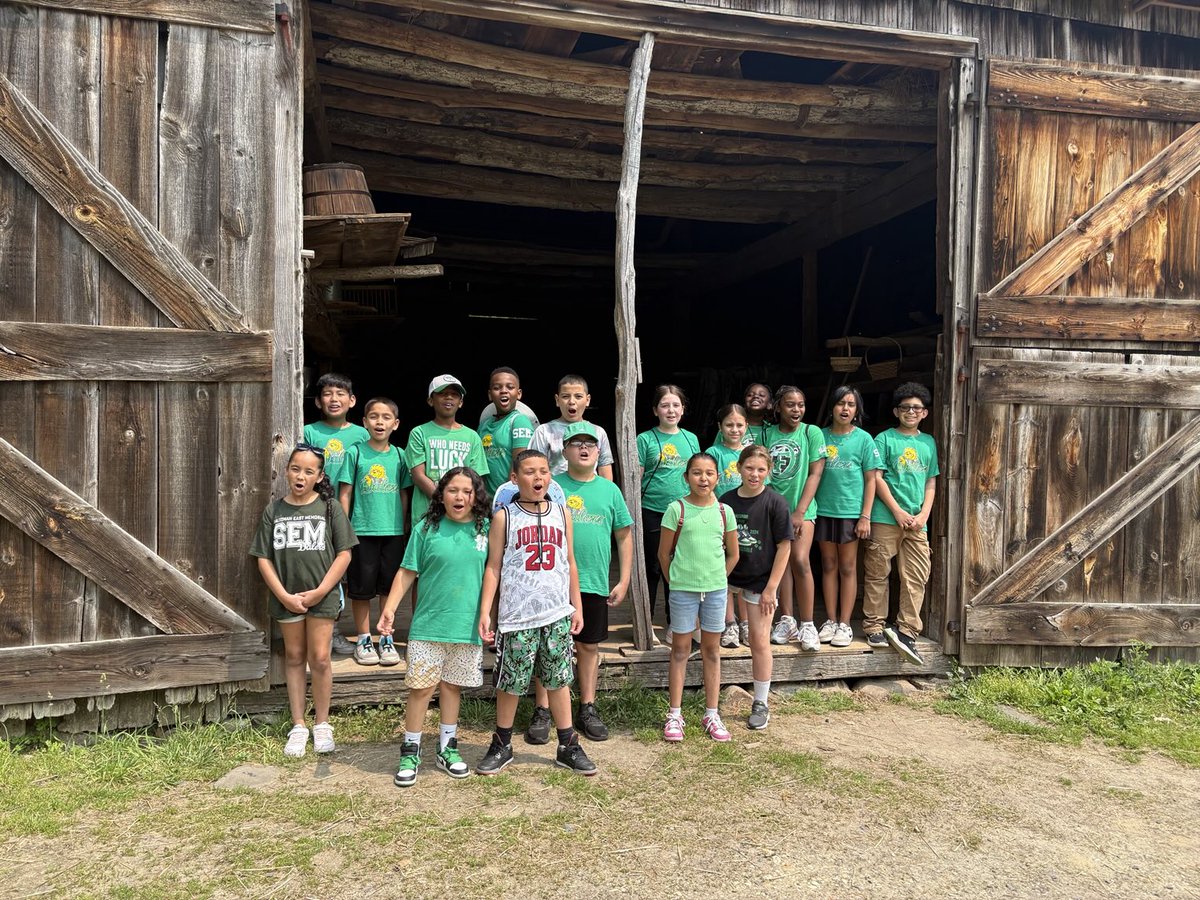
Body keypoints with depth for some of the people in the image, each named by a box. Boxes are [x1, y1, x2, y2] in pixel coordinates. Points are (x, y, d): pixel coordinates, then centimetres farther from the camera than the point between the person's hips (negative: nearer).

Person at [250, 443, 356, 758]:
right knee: (294, 657, 12)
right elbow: (264, 558, 0)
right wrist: (284, 596, -9)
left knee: (319, 658, 0)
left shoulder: (329, 507, -4)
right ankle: (298, 726, 22)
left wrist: (319, 592, -11)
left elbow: (344, 554, -6)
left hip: (322, 596, -2)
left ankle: (322, 724, 17)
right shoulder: (274, 509, 1)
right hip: (287, 598, 2)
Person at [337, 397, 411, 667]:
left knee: (390, 587, 9)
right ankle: (363, 639, 21)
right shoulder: (355, 453, -2)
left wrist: (402, 527, 8)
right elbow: (345, 494, -1)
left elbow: (404, 495, 10)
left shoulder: (399, 455, 5)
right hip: (362, 531, -2)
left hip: (393, 531, 2)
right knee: (361, 589, 6)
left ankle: (386, 639, 23)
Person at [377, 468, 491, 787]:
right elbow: (407, 572, 0)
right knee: (421, 688, 2)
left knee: (452, 686, 14)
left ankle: (447, 748, 30)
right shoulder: (426, 529, -4)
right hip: (429, 625, -2)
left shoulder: (485, 530, 1)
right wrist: (390, 607, -9)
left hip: (468, 626, 2)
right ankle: (410, 752, 19)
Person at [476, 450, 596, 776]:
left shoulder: (561, 514, 7)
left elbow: (570, 564, 13)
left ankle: (568, 747, 22)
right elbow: (493, 567, -2)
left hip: (558, 614, 3)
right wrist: (485, 612, -7)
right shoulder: (504, 517, -2)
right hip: (517, 615, -2)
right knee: (510, 682, 7)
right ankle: (502, 745, 25)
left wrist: (577, 606, 12)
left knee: (559, 680, 10)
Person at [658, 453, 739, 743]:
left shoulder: (724, 511, 1)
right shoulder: (676, 509, -6)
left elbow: (733, 555, 10)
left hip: (716, 589, 3)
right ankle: (674, 715, 16)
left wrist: (716, 578, 7)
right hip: (682, 589, -2)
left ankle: (711, 714, 22)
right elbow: (664, 553, -1)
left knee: (711, 650, 11)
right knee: (680, 650, 6)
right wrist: (675, 581, 2)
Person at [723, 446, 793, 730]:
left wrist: (771, 588, -11)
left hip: (761, 581, -4)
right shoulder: (726, 501, -2)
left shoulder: (775, 502, -12)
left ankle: (761, 704, 17)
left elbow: (784, 547, -10)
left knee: (759, 642, 2)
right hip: (730, 577, 4)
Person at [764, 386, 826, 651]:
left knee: (800, 560, -15)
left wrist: (799, 512, -10)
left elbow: (815, 474, -5)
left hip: (801, 508, -3)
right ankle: (786, 620, 15)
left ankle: (807, 625, -6)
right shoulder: (767, 434, 5)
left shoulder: (811, 432, -3)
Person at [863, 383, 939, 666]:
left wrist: (923, 515, 0)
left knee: (917, 577, 0)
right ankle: (874, 627, 10)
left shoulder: (928, 443, 15)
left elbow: (931, 482, 14)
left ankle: (906, 631, 5)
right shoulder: (885, 439, 1)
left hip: (917, 522, 4)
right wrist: (898, 511, -9)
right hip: (885, 518, -4)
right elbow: (877, 478, -5)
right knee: (877, 573, 1)